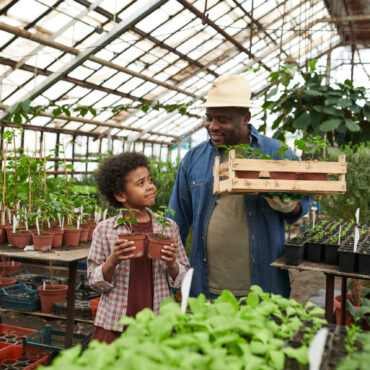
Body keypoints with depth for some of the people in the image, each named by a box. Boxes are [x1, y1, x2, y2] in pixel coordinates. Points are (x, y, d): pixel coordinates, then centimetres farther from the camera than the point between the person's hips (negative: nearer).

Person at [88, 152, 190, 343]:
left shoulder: (168, 227, 1)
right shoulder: (104, 230, -3)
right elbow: (95, 282, 0)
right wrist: (113, 261, -19)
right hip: (114, 326, -1)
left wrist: (171, 264, -15)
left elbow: (183, 279, 7)